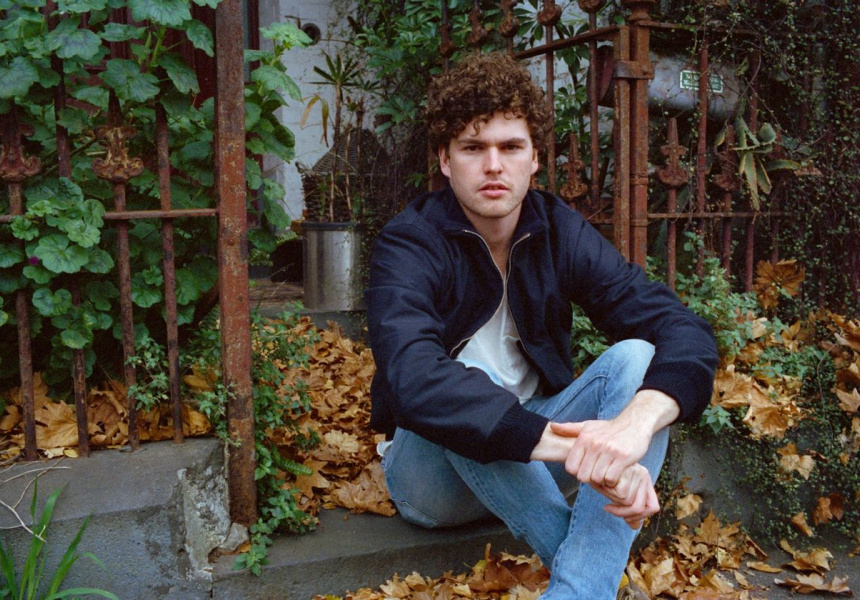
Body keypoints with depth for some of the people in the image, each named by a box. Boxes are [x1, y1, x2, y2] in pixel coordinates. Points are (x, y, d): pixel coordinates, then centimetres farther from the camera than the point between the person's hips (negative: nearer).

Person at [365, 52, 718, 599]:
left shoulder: (562, 233, -7)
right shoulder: (409, 246, -18)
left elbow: (686, 332, -17)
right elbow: (411, 379, -37)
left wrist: (637, 421, -40)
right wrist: (572, 449, -47)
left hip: (533, 460, 4)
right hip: (436, 473, -3)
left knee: (636, 358, -21)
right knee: (457, 383, -34)